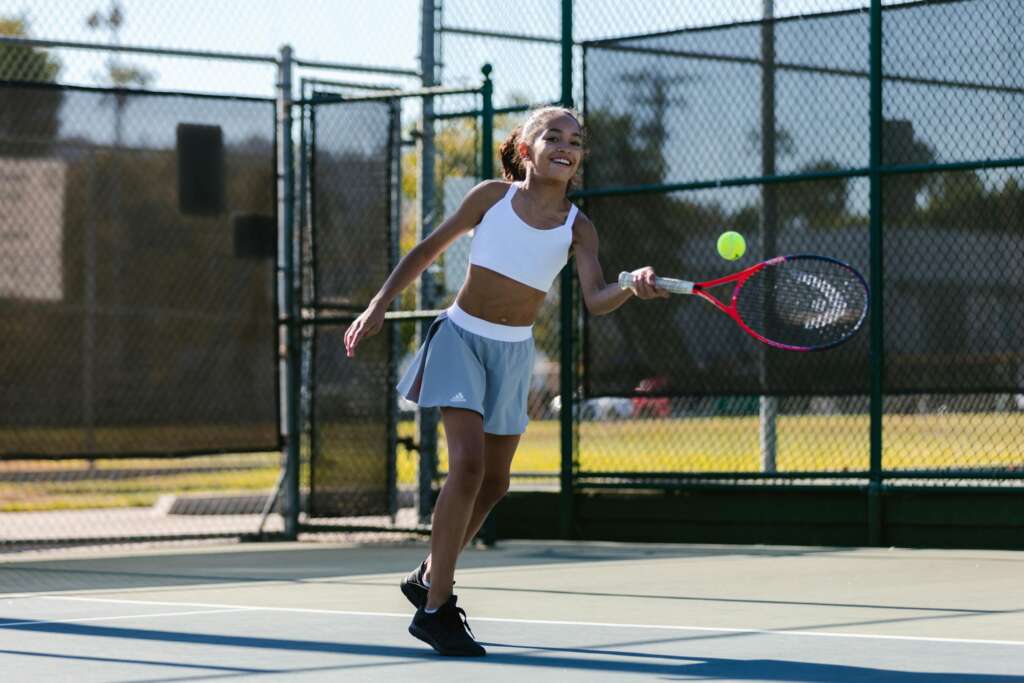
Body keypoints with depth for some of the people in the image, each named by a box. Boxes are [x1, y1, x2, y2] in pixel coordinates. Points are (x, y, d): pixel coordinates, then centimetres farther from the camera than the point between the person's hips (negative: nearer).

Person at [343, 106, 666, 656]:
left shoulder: (578, 228, -3)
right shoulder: (493, 197, -6)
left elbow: (595, 300, -18)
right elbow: (429, 249, 4)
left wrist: (633, 286, -40)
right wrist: (379, 306, -1)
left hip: (513, 353, 4)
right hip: (462, 338, -4)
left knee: (494, 482, 10)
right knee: (468, 461, -20)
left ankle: (430, 577, 34)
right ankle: (435, 610, -14)